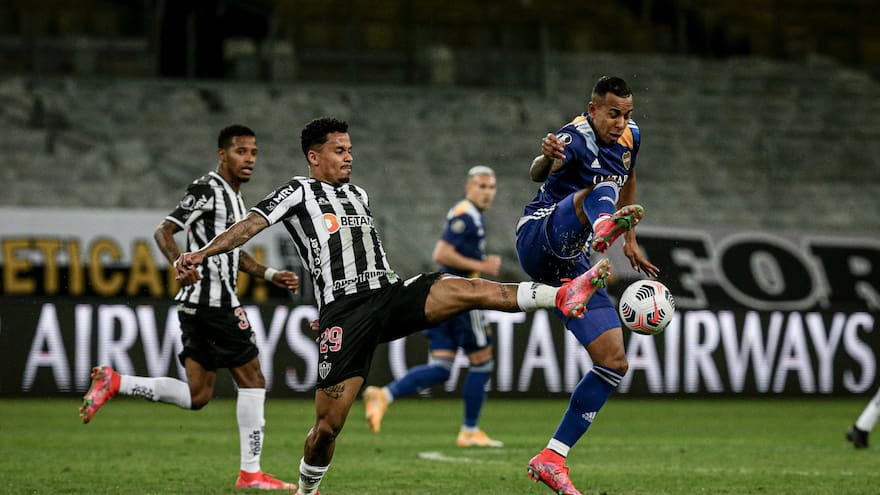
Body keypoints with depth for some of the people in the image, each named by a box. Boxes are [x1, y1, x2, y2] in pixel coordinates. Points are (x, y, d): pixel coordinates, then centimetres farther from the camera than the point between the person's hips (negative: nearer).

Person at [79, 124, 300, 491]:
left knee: (196, 396, 7)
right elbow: (163, 231, -17)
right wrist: (180, 265, -35)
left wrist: (271, 275, 25)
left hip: (199, 306, 10)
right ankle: (250, 473, 0)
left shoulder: (234, 199, 20)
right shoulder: (207, 191, -10)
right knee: (252, 380, -4)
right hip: (212, 301, -10)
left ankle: (113, 383, 6)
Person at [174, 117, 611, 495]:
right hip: (344, 312, -5)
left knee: (465, 290, -18)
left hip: (388, 294, 5)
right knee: (329, 422, -7)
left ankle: (564, 296, -28)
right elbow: (250, 225, -8)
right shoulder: (299, 192, 4)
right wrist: (202, 254, -21)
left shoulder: (358, 195, 25)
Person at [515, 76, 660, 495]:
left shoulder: (629, 137, 10)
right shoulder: (576, 139, -15)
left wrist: (631, 241, 29)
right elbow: (538, 173, -37)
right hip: (540, 237, -8)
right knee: (603, 189, -36)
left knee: (614, 362, 0)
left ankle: (551, 459, 2)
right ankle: (604, 225, -78)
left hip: (568, 264, 8)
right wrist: (546, 159, -60)